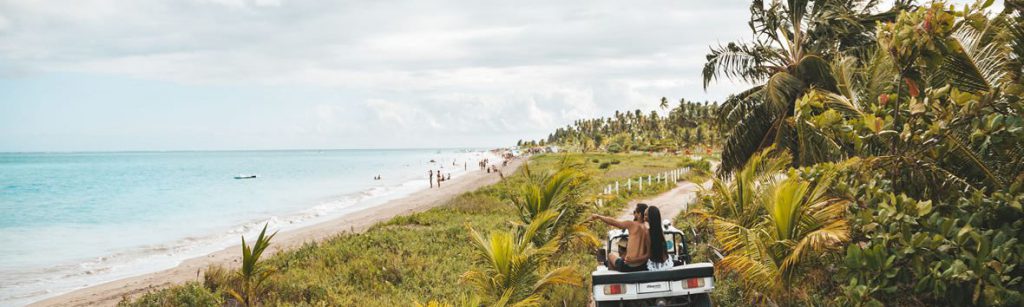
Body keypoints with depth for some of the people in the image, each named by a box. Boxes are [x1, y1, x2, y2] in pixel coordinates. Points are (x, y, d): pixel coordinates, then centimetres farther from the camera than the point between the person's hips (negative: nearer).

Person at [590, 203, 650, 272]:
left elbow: (613, 222, -2)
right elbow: (648, 253, -3)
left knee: (611, 254, 27)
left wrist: (598, 217, 10)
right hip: (643, 267, 5)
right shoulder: (647, 230, 2)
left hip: (628, 267, -5)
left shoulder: (632, 225, -11)